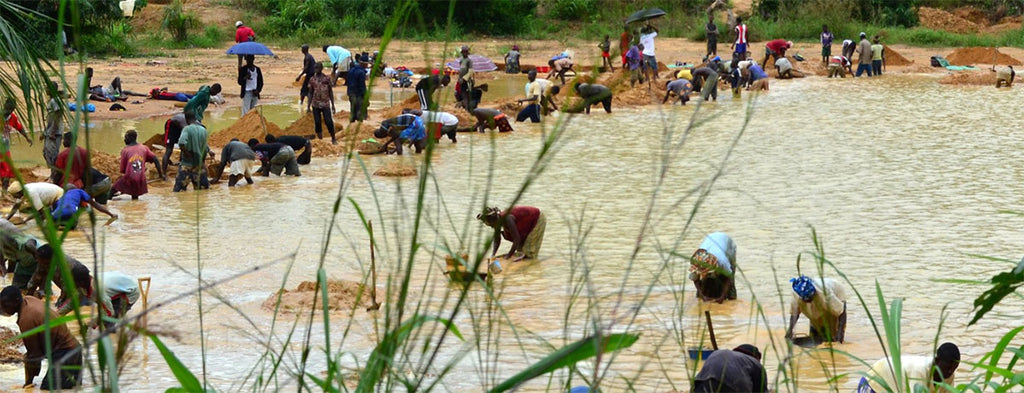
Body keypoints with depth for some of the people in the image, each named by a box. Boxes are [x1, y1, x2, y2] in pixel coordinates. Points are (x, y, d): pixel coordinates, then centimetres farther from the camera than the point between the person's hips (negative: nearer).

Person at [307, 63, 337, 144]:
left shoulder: (327, 79, 0)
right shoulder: (312, 80, 5)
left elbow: (330, 92, 5)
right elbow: (310, 93, 9)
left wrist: (333, 104, 2)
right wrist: (308, 106, 5)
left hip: (326, 104, -2)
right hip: (316, 104, 2)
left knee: (329, 122, -8)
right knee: (317, 122, 3)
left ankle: (333, 139, 3)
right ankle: (320, 139, 12)